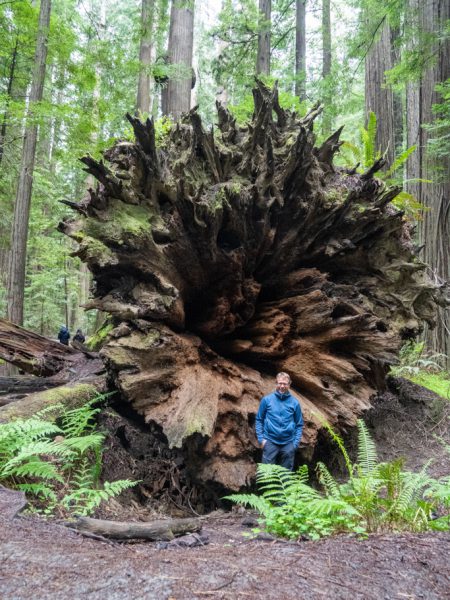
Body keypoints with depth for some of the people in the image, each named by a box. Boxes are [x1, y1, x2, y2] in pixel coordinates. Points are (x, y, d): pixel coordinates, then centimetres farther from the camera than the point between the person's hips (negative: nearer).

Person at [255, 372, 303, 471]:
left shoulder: (294, 402, 0)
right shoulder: (267, 399, -2)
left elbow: (299, 425, 5)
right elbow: (259, 419, 4)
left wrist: (296, 443, -3)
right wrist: (260, 438, -3)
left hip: (288, 443, 1)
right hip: (270, 441, -1)